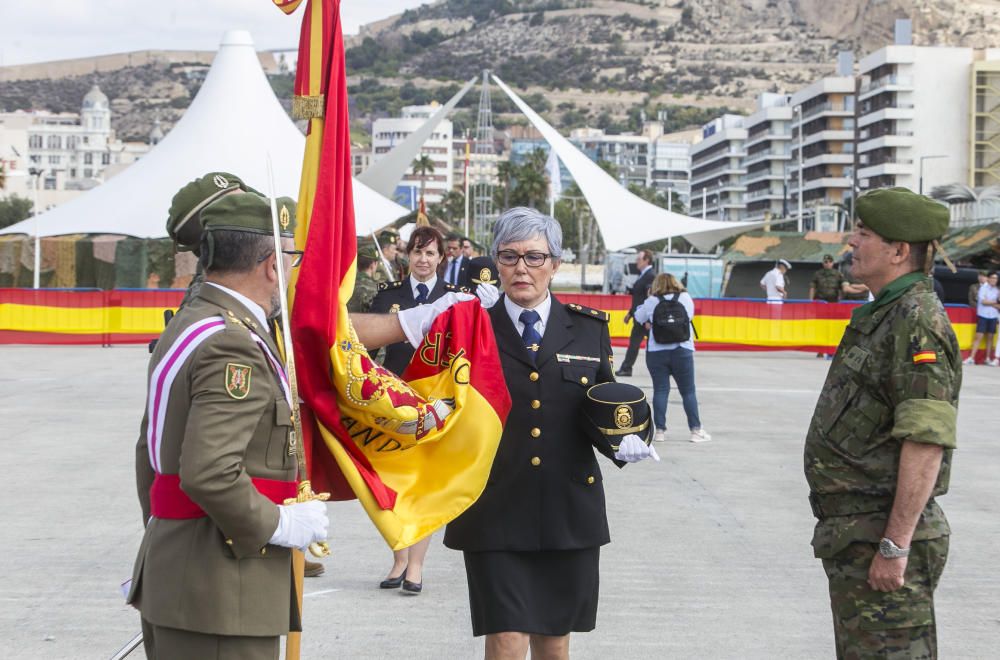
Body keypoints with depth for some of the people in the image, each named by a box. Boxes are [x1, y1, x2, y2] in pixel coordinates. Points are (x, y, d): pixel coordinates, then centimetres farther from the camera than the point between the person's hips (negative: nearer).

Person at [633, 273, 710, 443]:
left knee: (660, 390, 5)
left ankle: (660, 430, 4)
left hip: (656, 351, 0)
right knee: (688, 391, 7)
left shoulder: (651, 301, -1)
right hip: (682, 350, 0)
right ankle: (696, 430, 8)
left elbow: (639, 317, 10)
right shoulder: (685, 298, 2)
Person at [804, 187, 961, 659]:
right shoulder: (881, 315, 15)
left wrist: (895, 546, -26)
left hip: (884, 537, -11)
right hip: (854, 532, 11)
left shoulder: (919, 323, -17)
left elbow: (926, 442, -25)